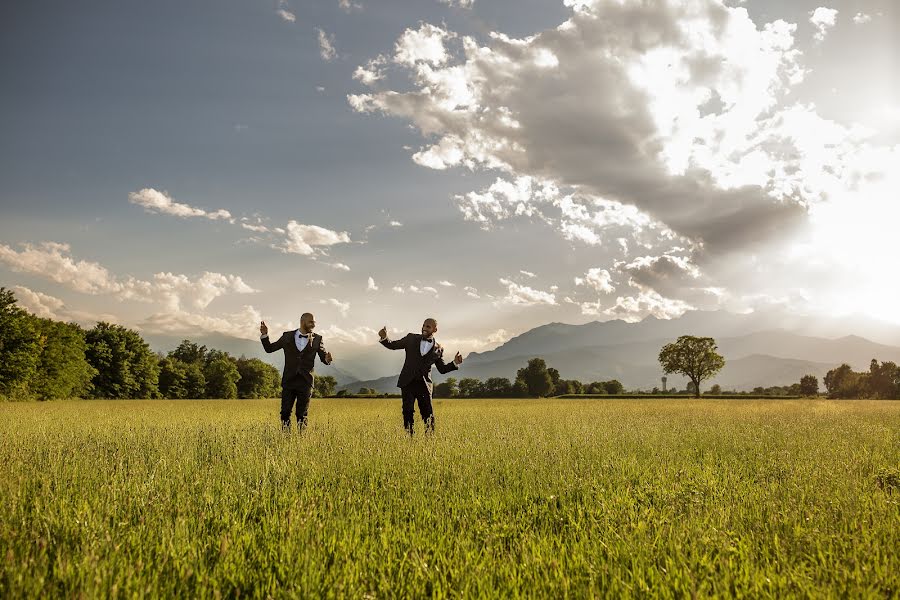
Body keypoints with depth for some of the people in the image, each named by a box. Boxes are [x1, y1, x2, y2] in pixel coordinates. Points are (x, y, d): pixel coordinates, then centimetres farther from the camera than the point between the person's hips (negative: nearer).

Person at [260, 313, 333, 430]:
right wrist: (264, 335, -5)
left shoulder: (317, 339, 4)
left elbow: (324, 357, 3)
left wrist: (328, 359, -21)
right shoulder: (287, 336, 5)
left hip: (305, 382, -1)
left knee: (302, 414, 4)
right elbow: (269, 348, 11)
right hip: (289, 381, 1)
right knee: (285, 412, 2)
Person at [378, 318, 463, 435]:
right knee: (408, 411, -1)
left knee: (428, 412, -3)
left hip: (424, 384, 0)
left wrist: (455, 363, -5)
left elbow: (442, 369, 13)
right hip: (408, 382, 1)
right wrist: (384, 338, -6)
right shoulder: (411, 338, 7)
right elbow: (393, 345, 14)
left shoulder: (438, 349, 7)